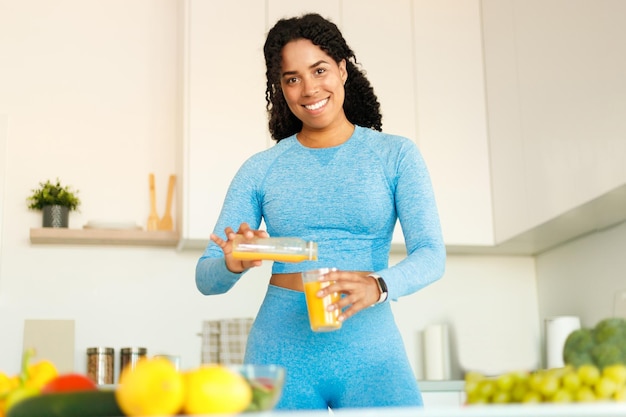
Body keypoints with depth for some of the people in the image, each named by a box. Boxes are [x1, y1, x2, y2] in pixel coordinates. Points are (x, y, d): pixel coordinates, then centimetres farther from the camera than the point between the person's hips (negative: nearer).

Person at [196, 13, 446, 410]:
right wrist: (234, 264, -17)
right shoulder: (260, 169, 7)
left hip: (370, 351, -1)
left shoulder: (395, 155, 4)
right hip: (282, 352, 1)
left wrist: (379, 286, -25)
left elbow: (431, 255, -5)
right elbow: (207, 278, 6)